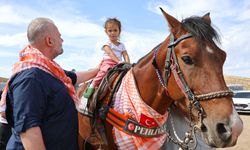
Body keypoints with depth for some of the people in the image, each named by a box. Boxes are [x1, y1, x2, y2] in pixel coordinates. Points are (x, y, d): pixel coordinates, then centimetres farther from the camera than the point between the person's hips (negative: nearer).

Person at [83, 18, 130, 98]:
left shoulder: (122, 45, 21)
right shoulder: (107, 44, 8)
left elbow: (126, 56, 8)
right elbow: (111, 53, -11)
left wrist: (127, 64, -15)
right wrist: (118, 61, -28)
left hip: (118, 65, 5)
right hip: (107, 62, -5)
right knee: (105, 70, -35)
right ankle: (92, 86, -28)